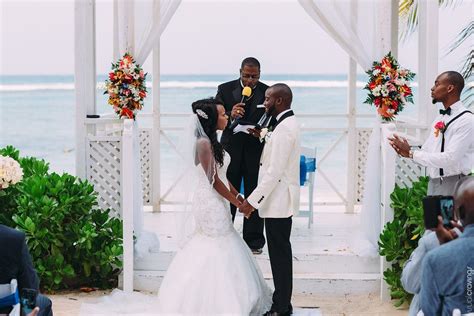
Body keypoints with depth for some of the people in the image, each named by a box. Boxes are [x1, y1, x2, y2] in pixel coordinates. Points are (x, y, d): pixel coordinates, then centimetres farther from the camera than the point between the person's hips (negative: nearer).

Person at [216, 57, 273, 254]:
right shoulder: (225, 89, 0)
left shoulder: (267, 93, 0)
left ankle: (254, 241, 13)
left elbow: (273, 123, 2)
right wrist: (230, 116, -25)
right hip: (231, 150, 0)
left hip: (256, 151, 0)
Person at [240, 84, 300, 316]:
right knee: (280, 253, 15)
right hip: (280, 200, 10)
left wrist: (253, 200, -22)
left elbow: (275, 172, -24)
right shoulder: (287, 123, 12)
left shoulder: (284, 128, -20)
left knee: (280, 254, -3)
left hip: (278, 201, -10)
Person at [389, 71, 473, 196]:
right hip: (433, 184, 8)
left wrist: (411, 153, -18)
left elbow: (450, 158, -21)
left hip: (453, 185, -8)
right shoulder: (439, 119, 14)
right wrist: (407, 151, -8)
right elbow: (427, 151, 14)